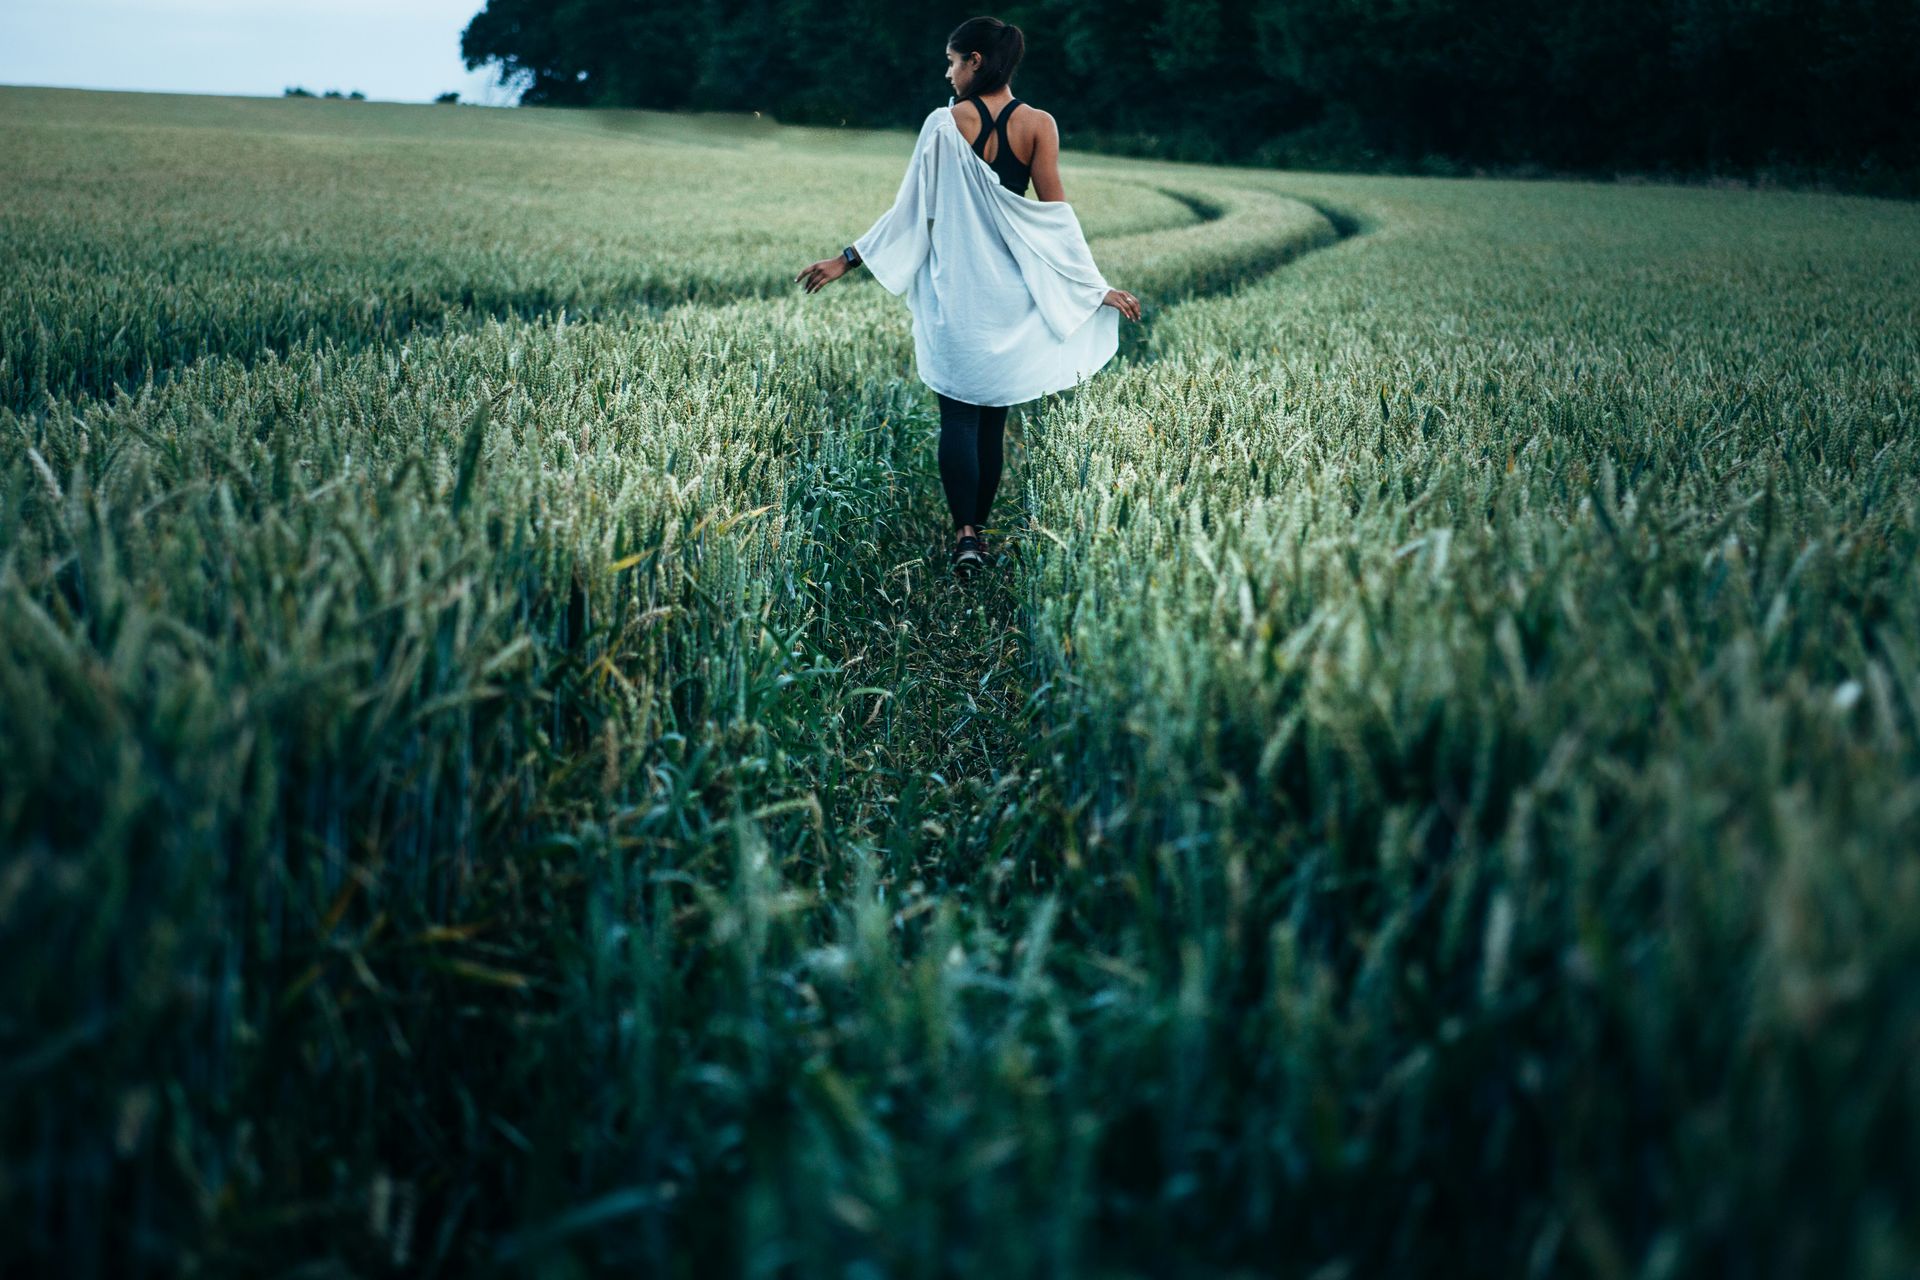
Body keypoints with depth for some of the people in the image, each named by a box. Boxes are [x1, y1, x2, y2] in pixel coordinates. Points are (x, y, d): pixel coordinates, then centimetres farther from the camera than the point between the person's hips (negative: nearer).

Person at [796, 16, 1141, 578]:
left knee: (958, 415, 3)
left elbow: (911, 209, -7)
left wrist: (846, 260, 1)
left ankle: (965, 532, -9)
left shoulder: (945, 122, -7)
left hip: (954, 287, -2)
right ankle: (980, 526, 20)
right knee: (993, 415, 13)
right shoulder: (1038, 124, -3)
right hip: (1011, 289, 2)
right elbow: (1056, 213, -5)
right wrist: (1096, 287, 2)